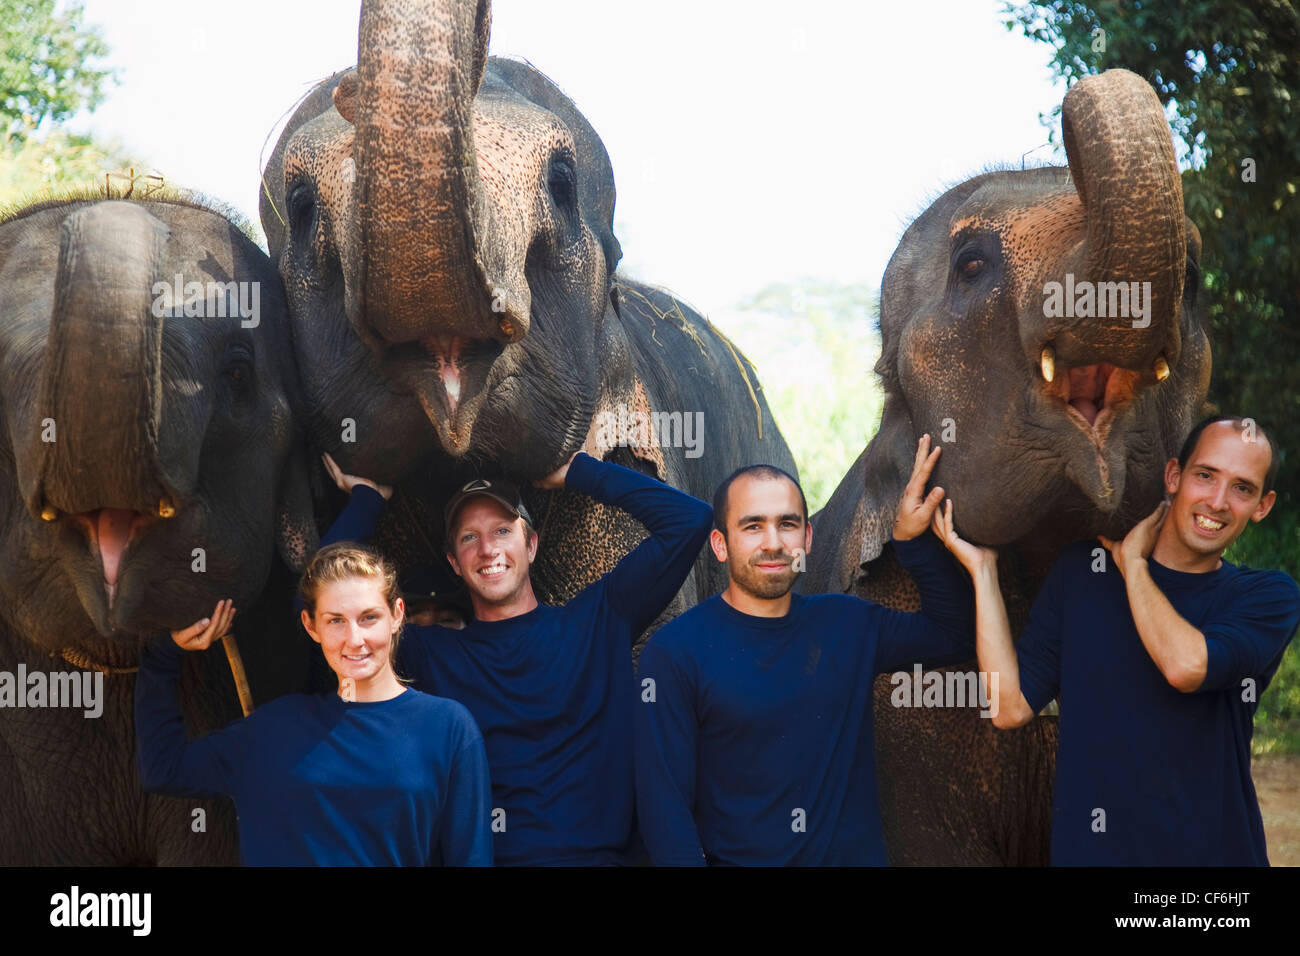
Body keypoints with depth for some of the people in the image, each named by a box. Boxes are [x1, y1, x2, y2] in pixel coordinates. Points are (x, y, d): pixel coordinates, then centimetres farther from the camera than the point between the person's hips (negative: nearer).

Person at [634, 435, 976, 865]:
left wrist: (913, 540, 2)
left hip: (855, 853, 3)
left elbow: (954, 634, 12)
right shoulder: (675, 652, -9)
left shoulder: (846, 622, 4)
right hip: (738, 857, -3)